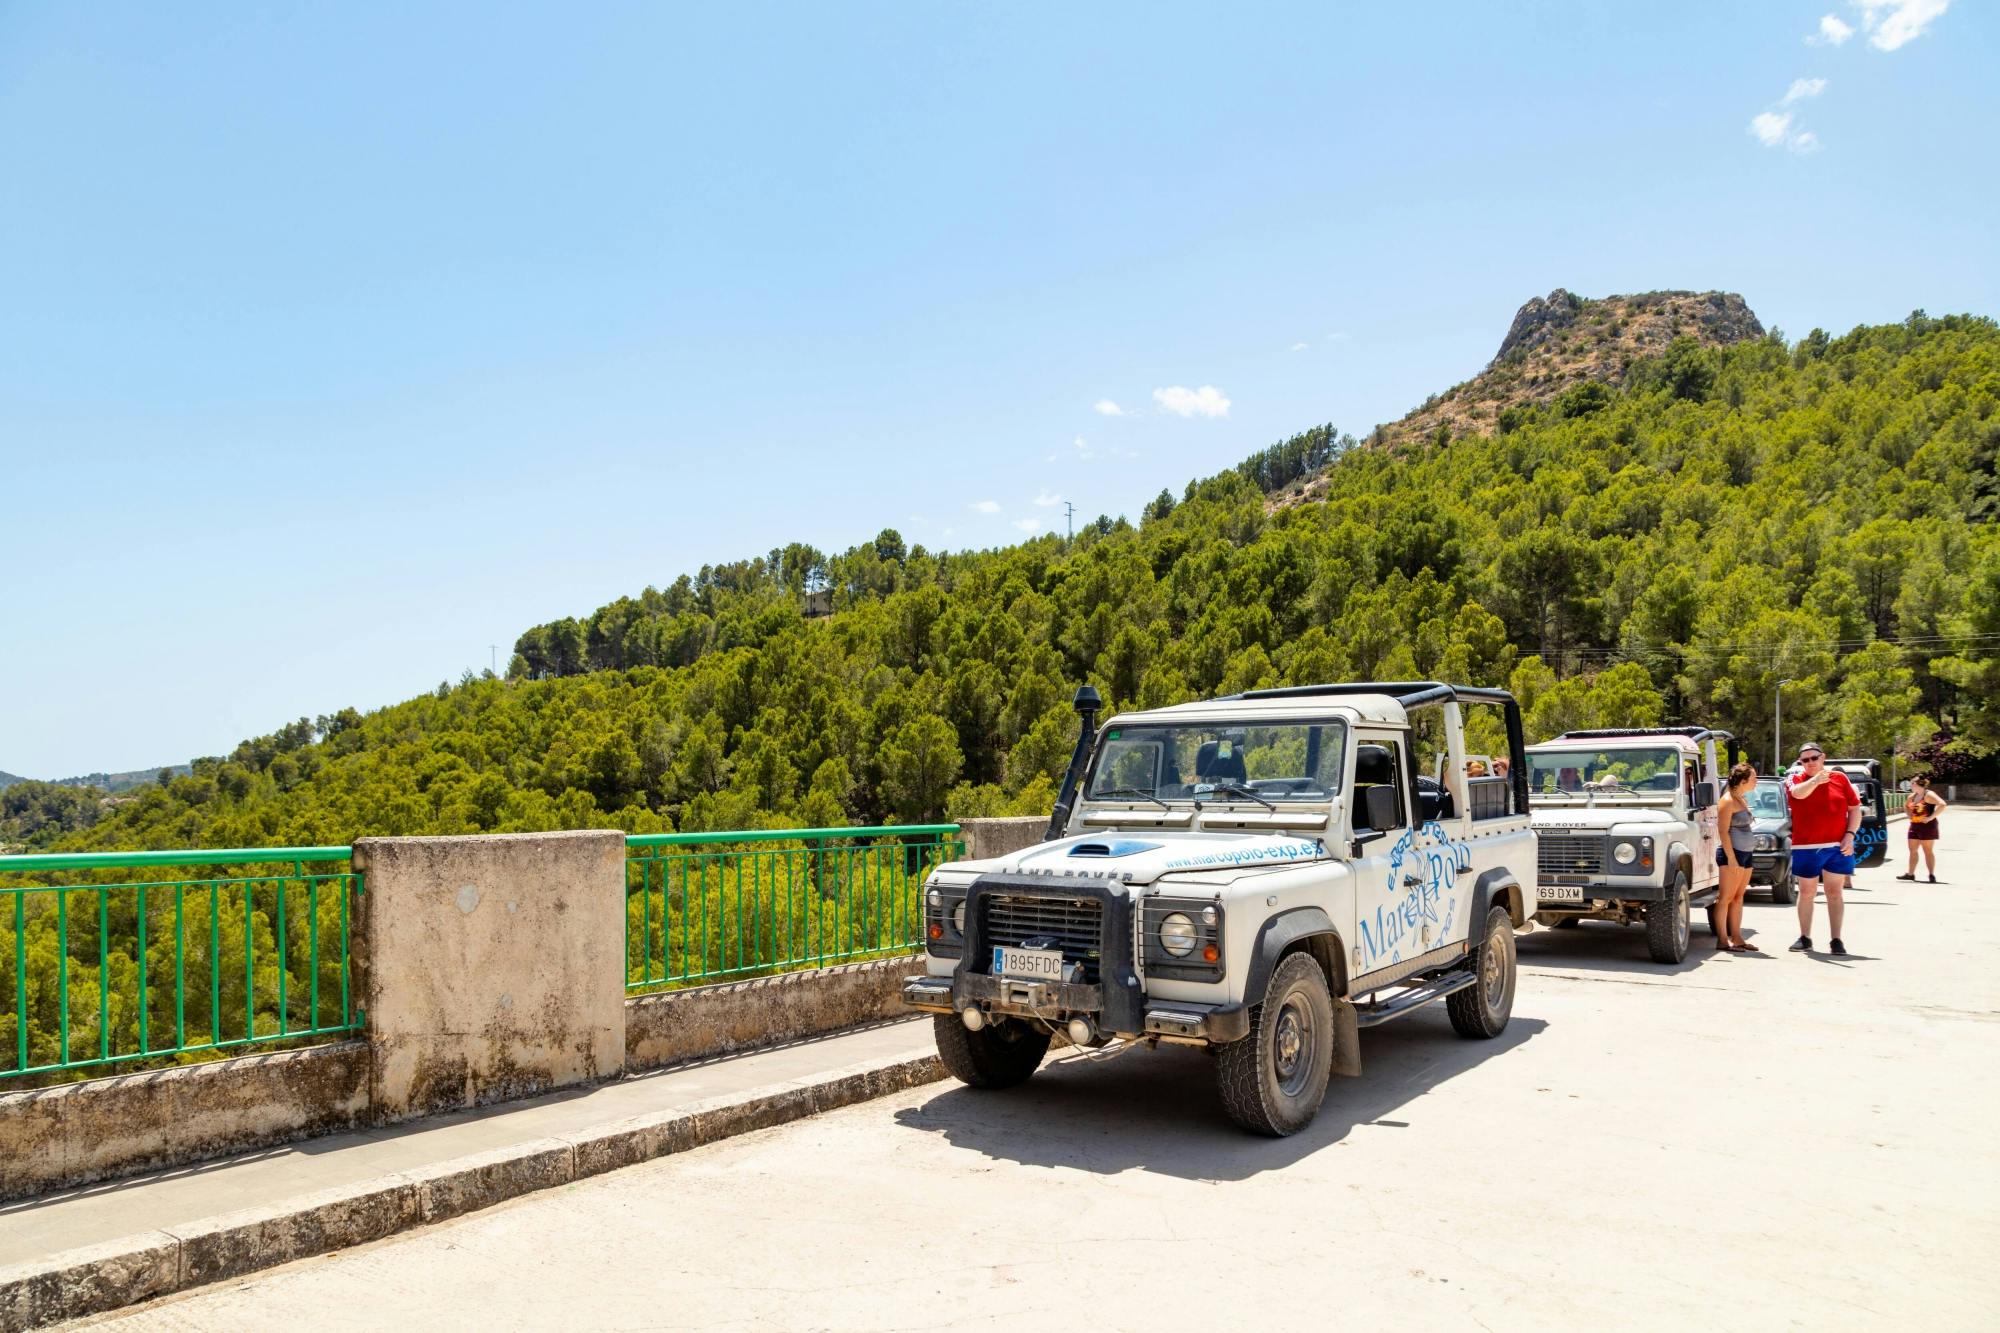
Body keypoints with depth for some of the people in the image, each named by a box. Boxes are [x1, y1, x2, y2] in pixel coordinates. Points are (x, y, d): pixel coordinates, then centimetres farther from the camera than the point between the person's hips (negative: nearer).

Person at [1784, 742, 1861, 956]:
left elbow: (1855, 808, 7)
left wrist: (1850, 834, -4)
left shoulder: (1840, 778, 3)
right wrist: (1815, 780, -43)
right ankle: (1805, 938, 19)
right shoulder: (1795, 779, -1)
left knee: (1834, 892, 4)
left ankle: (1836, 940, 9)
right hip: (1805, 847, 0)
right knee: (1806, 893, 10)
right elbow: (1798, 793, -25)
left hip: (1837, 846, 0)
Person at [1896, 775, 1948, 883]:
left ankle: (1932, 875, 0)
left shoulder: (1928, 795, -12)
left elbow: (1942, 804, -26)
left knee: (1928, 851, -4)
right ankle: (1910, 874, 16)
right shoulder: (1913, 796, 13)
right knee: (1912, 850, 10)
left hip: (1927, 826, -8)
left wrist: (1931, 817, -24)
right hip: (1914, 825, 8)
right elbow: (1905, 805, 32)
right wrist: (1909, 815, 15)